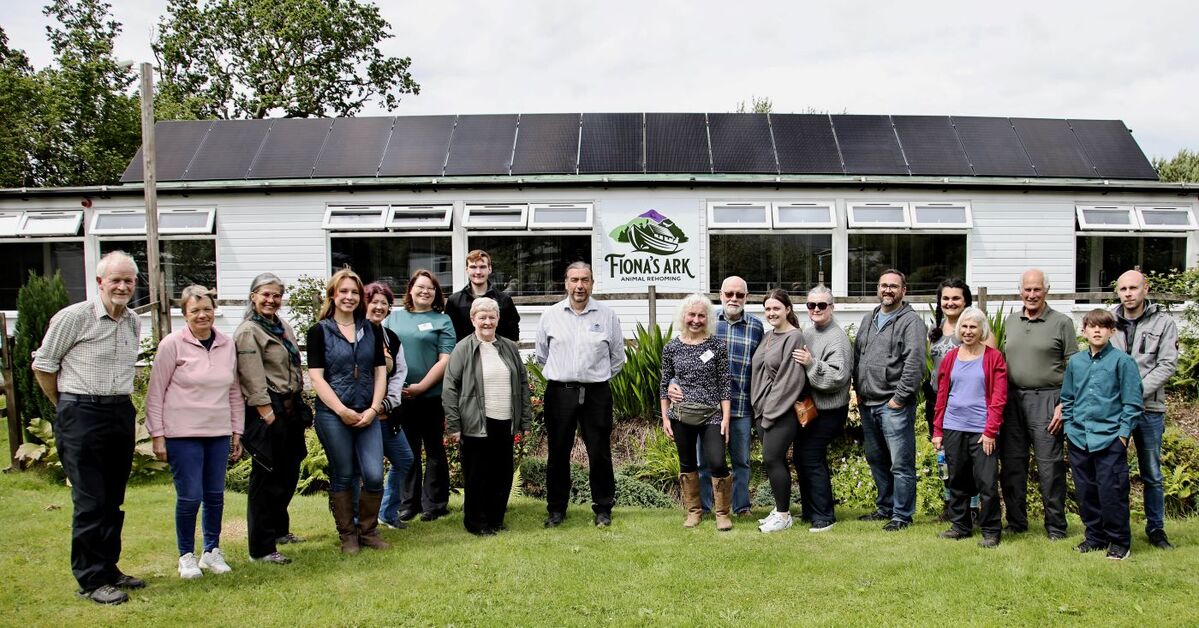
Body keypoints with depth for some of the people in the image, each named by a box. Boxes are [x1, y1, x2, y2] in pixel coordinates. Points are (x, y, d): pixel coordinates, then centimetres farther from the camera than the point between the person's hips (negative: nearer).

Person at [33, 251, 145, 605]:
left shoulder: (134, 322, 10)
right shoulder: (74, 317, -9)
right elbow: (42, 365, -2)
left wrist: (118, 401, 17)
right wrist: (67, 406, 6)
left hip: (122, 413, 6)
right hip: (82, 416, -6)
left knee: (113, 500, 12)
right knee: (90, 502, -4)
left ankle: (108, 568, 24)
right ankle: (91, 580, 5)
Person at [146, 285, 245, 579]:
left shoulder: (228, 344, 6)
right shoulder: (172, 344, -6)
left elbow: (235, 392, 13)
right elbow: (156, 393, -4)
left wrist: (237, 432, 11)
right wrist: (157, 435, -6)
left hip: (218, 433, 4)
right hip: (183, 434, -4)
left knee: (215, 495, 10)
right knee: (189, 497, -2)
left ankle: (212, 551, 26)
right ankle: (186, 556, 17)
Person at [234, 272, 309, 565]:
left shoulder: (283, 326, 14)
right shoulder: (248, 332, -11)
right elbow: (253, 382, -17)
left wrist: (299, 406, 15)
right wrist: (269, 418, -20)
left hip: (291, 409, 9)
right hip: (268, 412, -8)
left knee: (289, 474, 18)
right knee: (267, 478, -3)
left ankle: (278, 529, 35)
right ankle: (261, 548, 5)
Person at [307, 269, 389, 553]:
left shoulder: (372, 330, 10)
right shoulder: (319, 332, 0)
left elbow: (380, 371, 9)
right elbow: (316, 376, -5)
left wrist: (374, 408, -3)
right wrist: (342, 410, -12)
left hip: (367, 414, 3)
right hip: (332, 414, -3)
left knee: (374, 475, -5)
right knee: (342, 476, 5)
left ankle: (369, 530, 15)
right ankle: (347, 535, 19)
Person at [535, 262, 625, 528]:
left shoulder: (607, 315, 2)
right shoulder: (551, 315, 4)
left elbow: (617, 356, 11)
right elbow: (541, 355, 15)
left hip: (596, 393, -1)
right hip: (559, 393, 1)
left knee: (600, 454, 4)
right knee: (558, 453, 7)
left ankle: (603, 509, 17)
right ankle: (556, 509, 18)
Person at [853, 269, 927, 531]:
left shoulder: (911, 321, -7)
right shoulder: (869, 319, 16)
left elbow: (914, 362, -16)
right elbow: (857, 355, 20)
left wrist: (901, 397, -17)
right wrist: (858, 390, 12)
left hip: (894, 405, -8)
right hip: (868, 404, 8)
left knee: (901, 463, -3)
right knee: (876, 459, 17)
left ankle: (902, 515, 6)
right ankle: (885, 507, 30)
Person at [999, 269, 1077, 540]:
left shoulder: (1062, 322, 0)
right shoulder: (1010, 321, 14)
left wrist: (1064, 405, -10)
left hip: (1045, 400, -4)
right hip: (1012, 399, 5)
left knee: (1050, 465, -3)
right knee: (1011, 463, 8)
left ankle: (1055, 526, 8)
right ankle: (1016, 522, 20)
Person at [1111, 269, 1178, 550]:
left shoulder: (1163, 322, 1)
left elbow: (1167, 365, -6)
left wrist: (1136, 392, -16)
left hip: (1148, 408, -1)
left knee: (1152, 474, 9)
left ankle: (1156, 528, 22)